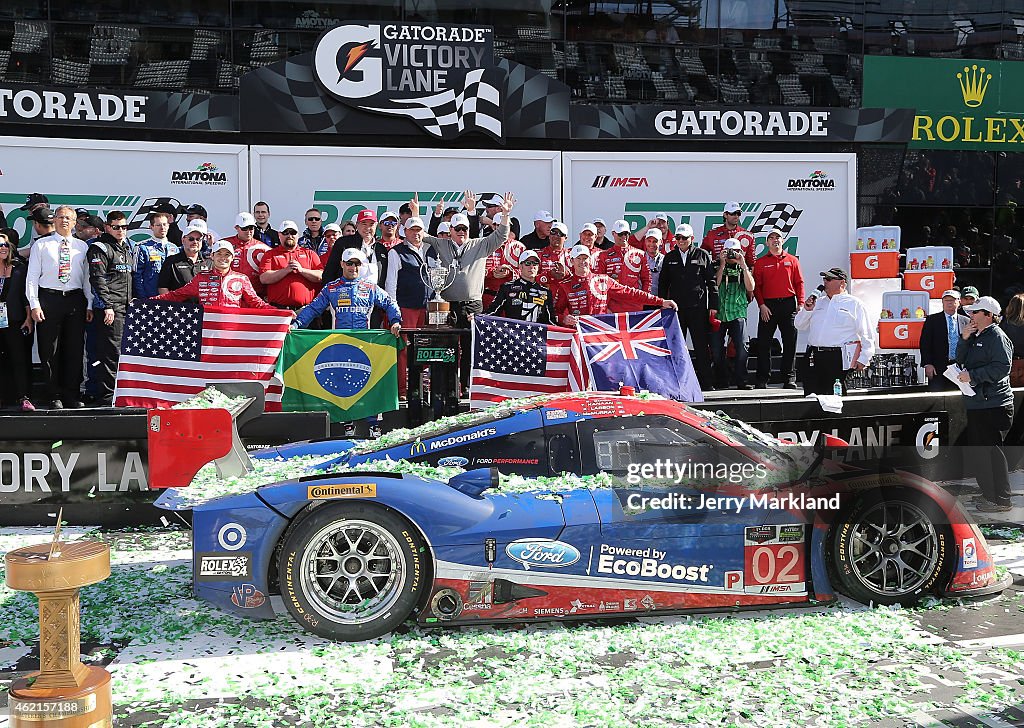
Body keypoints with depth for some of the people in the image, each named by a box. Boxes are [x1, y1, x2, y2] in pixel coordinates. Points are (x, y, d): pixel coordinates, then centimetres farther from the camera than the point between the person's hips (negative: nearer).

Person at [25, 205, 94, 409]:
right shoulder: (41, 245, 7)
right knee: (49, 351, 1)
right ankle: (54, 396, 9)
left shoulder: (82, 246, 12)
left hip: (76, 300, 2)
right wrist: (34, 304, -7)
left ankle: (73, 395, 13)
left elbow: (88, 277, 11)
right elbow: (32, 276, 3)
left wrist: (90, 304, 3)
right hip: (49, 299, -2)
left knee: (75, 349, 4)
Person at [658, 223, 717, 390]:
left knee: (702, 346, 0)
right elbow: (663, 283, 15)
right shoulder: (669, 257, 13)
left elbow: (712, 282, 4)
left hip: (698, 307, -2)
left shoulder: (703, 255, 6)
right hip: (676, 307, 2)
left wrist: (713, 306, -2)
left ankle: (705, 381, 5)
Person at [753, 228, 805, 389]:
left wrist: (800, 303, -2)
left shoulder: (792, 260, 11)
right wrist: (761, 305, -7)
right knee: (764, 343, -1)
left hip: (789, 304, 1)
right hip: (768, 305, -1)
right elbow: (757, 286, 3)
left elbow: (799, 283, 8)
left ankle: (789, 377, 9)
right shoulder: (760, 262, 8)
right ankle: (763, 378, 4)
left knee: (790, 342, 2)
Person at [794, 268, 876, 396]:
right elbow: (799, 326, 23)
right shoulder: (818, 302, 22)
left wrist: (863, 360, -5)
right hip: (814, 356, 5)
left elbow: (867, 336, 2)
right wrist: (807, 310, 5)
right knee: (810, 393, -3)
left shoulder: (855, 304, 7)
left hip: (839, 358, -5)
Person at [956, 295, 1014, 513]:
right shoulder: (976, 336, 16)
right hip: (977, 404, 10)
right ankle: (990, 493, 28)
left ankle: (1001, 500, 3)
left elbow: (1001, 368, -21)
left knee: (990, 451, -6)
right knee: (978, 452, 16)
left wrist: (972, 376, -19)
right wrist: (964, 339, 2)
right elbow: (961, 360, 15)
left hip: (993, 405, -10)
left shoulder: (997, 336, -12)